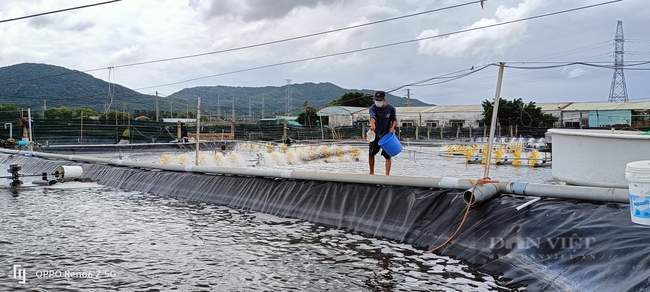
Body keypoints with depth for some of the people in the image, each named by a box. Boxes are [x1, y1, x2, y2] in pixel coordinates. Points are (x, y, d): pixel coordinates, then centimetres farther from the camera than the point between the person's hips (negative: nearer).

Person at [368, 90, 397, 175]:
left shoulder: (391, 108, -12)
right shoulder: (373, 108, -17)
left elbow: (394, 119, 3)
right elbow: (372, 117, -38)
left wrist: (392, 127, -18)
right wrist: (372, 124, -60)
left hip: (387, 135, -1)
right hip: (376, 135, 1)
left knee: (387, 156, -2)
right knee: (371, 154, 10)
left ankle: (387, 175, 5)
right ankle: (371, 173, 29)